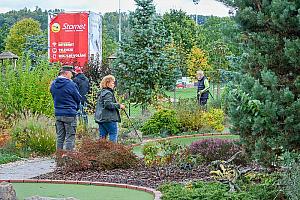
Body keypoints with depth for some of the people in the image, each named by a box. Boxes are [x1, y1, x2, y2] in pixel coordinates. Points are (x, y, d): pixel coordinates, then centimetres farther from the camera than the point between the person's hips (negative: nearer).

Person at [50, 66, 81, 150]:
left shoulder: (53, 84, 6)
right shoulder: (71, 84, -13)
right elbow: (78, 98, -4)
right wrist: (76, 107, 14)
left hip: (58, 114, 6)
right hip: (70, 114, -6)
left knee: (59, 137, 13)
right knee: (70, 137, -2)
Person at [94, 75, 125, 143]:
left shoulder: (101, 93, 19)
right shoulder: (108, 93, -12)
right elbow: (108, 104, -24)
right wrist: (119, 105, -17)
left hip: (100, 118, 10)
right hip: (109, 119, -10)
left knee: (102, 135, 10)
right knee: (114, 133, -5)